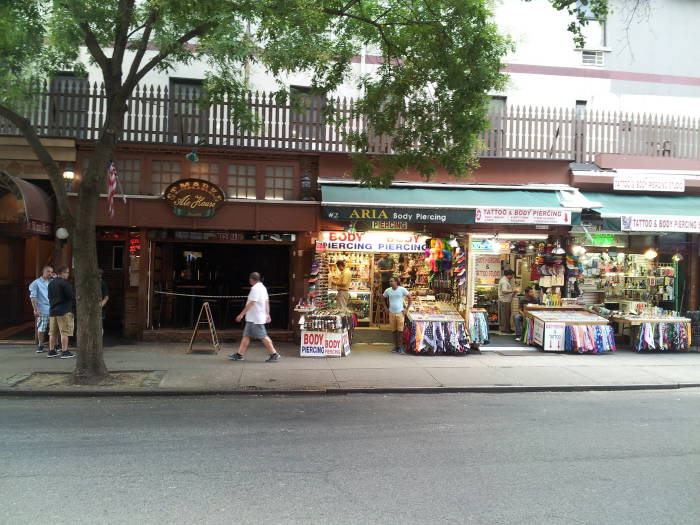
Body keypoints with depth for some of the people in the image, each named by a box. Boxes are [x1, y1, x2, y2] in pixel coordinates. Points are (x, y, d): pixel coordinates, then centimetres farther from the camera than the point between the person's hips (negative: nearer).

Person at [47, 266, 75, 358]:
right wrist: (75, 296, 2)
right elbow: (71, 296, -17)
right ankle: (64, 352, -4)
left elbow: (49, 297, 20)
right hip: (64, 311, -8)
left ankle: (51, 351, 18)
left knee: (53, 332, 14)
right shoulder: (64, 283, -13)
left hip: (52, 311, 8)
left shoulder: (51, 283, 13)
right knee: (65, 332, -4)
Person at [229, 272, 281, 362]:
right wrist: (267, 314, 22)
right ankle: (239, 354, 15)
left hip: (256, 319, -10)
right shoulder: (263, 287, 14)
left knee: (263, 336, -5)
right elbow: (267, 301, 18)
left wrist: (241, 314, -20)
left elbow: (251, 303, -23)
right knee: (246, 336, 11)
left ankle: (274, 354, 1)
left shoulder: (255, 288, -17)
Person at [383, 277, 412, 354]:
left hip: (400, 313, -3)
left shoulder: (402, 289, -8)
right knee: (393, 331, 8)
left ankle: (400, 347, 4)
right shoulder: (387, 290, 0)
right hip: (391, 313, 3)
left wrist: (406, 308, -4)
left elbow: (410, 298, -1)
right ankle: (396, 346, 20)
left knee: (400, 331, -4)